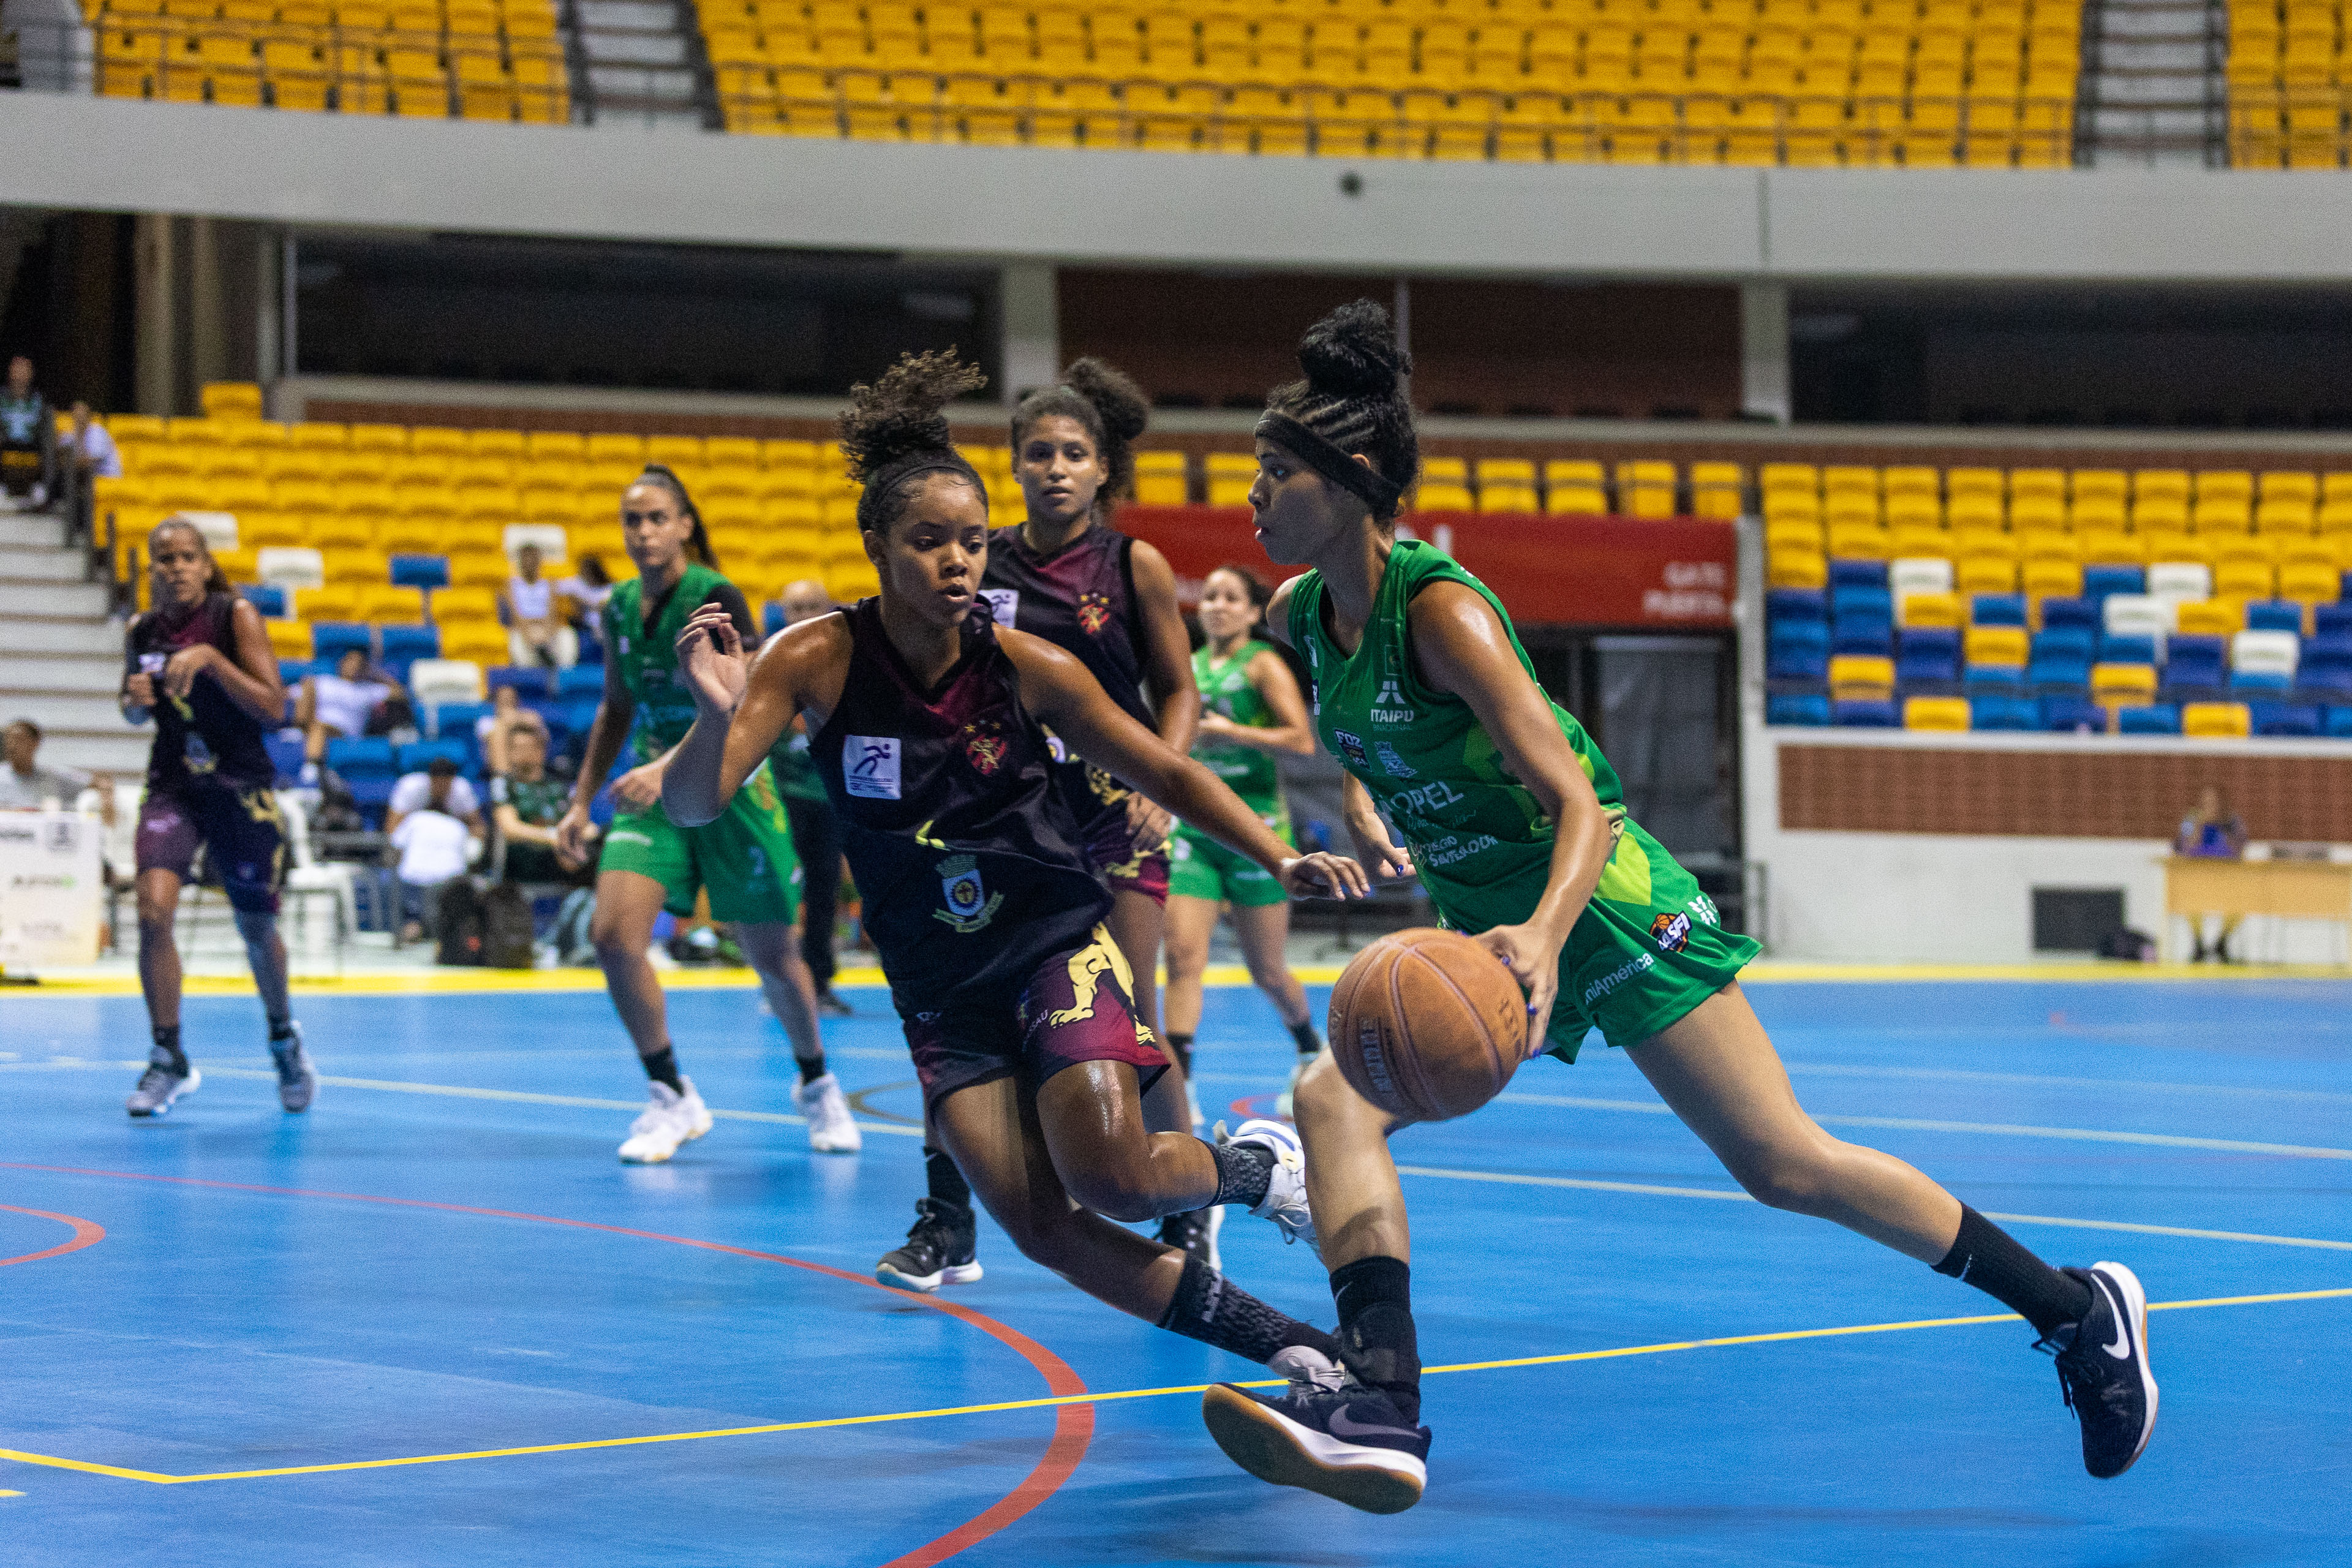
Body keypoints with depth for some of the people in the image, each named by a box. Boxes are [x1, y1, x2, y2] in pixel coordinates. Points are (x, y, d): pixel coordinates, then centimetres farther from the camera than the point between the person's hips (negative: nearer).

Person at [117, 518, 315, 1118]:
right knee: (153, 910, -18)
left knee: (257, 929, 10)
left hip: (242, 790, -2)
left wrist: (209, 658, -26)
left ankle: (284, 1038, 38)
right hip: (173, 787, 2)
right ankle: (168, 1058, -6)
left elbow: (273, 708, -16)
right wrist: (136, 700, -8)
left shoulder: (236, 617, -10)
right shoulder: (142, 631, 1)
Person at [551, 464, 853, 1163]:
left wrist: (666, 769, -37)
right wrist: (581, 802, 13)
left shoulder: (717, 599, -16)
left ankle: (817, 1084, 34)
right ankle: (672, 1098, -1)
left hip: (729, 786, -4)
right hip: (653, 791, 5)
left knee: (772, 956, 6)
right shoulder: (620, 608, 3)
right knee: (614, 935, -16)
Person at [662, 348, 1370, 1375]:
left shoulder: (1025, 667, -12)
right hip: (941, 988, 1)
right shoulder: (818, 662, -13)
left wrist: (1281, 860, -12)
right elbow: (692, 805, -19)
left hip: (1058, 941, -1)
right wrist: (717, 716, -41)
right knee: (1040, 1225, -12)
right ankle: (1276, 1342, 0)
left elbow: (1167, 772, 0)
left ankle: (1260, 1166, 13)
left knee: (1112, 1179, -20)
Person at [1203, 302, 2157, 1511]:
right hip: (1488, 928, 7)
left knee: (1784, 1165, -5)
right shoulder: (1296, 618, 0)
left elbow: (1575, 798, -29)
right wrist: (1357, 811, 17)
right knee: (1334, 1099, -16)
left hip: (1604, 904, -7)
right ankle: (1381, 1408, -25)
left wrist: (1546, 933, -45)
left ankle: (2078, 1309, 10)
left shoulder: (1438, 608, -23)